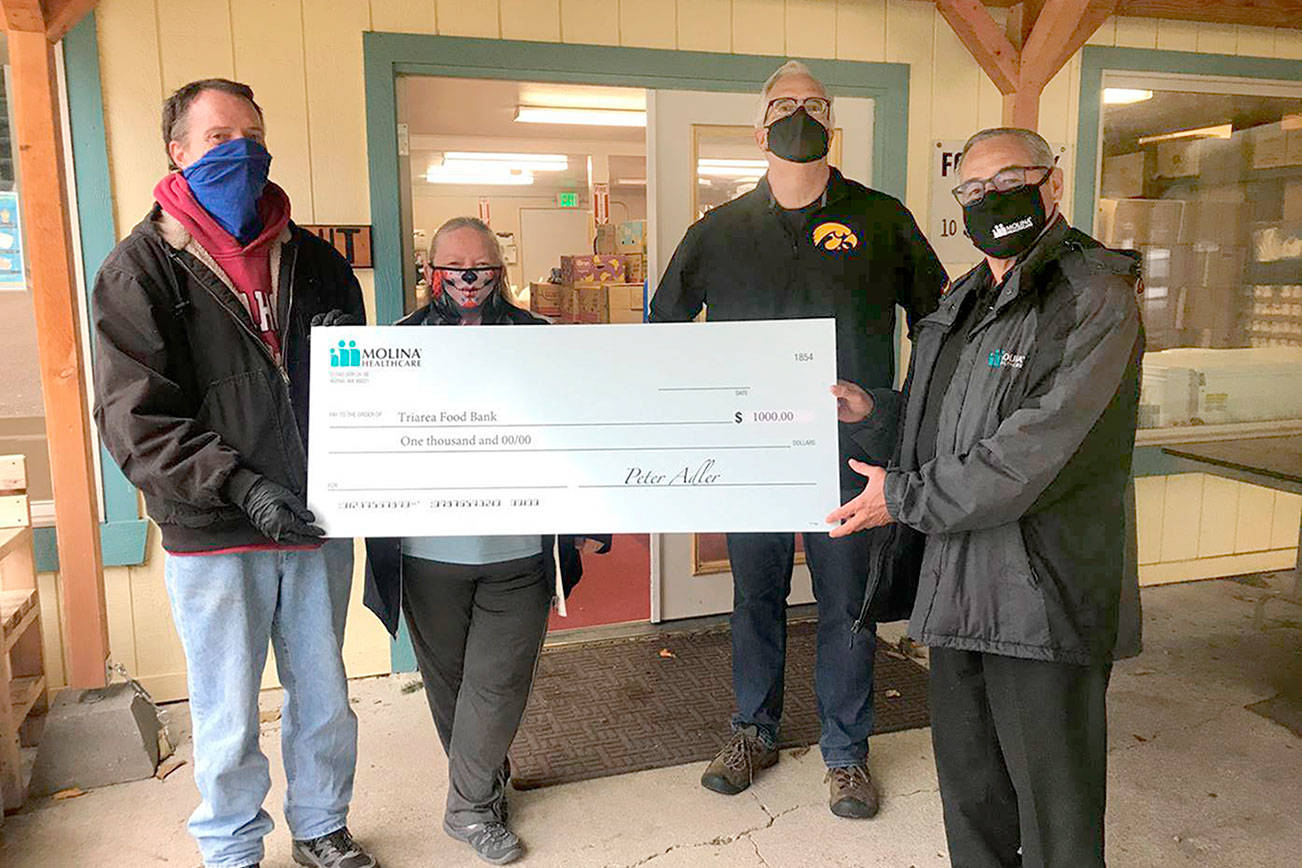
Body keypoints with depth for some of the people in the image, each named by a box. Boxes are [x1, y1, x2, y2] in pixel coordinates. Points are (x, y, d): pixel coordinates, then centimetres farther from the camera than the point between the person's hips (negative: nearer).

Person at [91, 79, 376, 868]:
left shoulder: (312, 259, 8)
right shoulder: (143, 266, -2)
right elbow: (135, 419, -11)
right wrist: (238, 484, -22)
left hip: (319, 518, 4)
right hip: (214, 534, -3)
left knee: (326, 699, 16)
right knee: (230, 719, 10)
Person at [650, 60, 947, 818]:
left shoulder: (882, 221, 3)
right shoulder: (720, 231, 7)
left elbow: (938, 321, 9)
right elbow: (663, 329, 14)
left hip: (852, 450, -1)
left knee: (848, 604, 8)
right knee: (756, 597, 13)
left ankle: (847, 752, 26)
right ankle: (755, 733, 32)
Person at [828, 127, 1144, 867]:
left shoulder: (1097, 301, -13)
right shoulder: (965, 304, 15)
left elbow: (1036, 452, -22)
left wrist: (907, 498, -15)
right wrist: (873, 409, 9)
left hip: (1043, 599, -8)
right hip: (958, 586, 8)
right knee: (970, 793, 22)